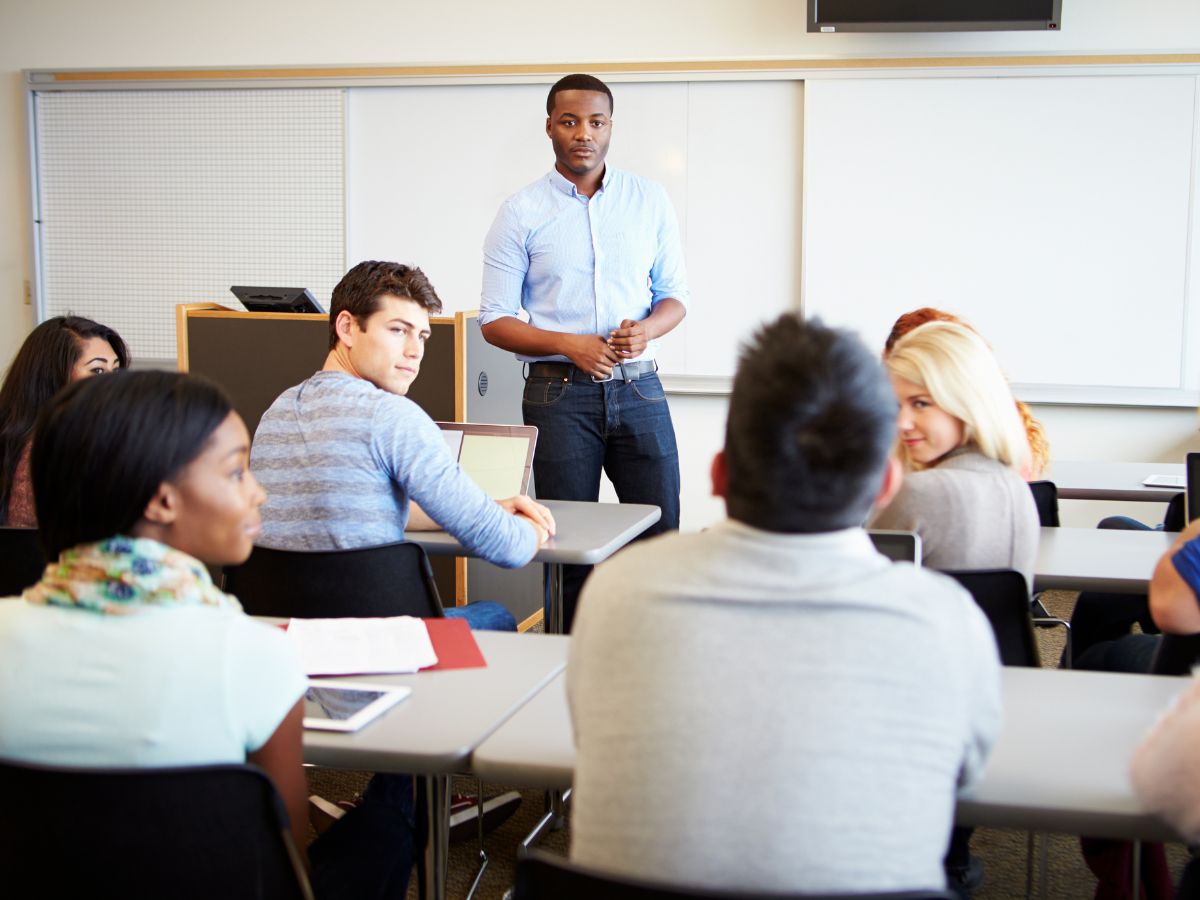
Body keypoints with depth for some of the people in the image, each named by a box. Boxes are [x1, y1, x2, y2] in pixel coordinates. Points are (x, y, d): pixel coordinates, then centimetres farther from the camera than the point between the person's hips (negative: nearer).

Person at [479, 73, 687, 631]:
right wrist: (568, 345, -15)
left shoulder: (650, 201, 9)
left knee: (661, 534, 1)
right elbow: (495, 320, 1)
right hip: (560, 392, -2)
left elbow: (674, 293, 13)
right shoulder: (521, 213, 2)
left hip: (638, 389, 2)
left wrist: (647, 329, -10)